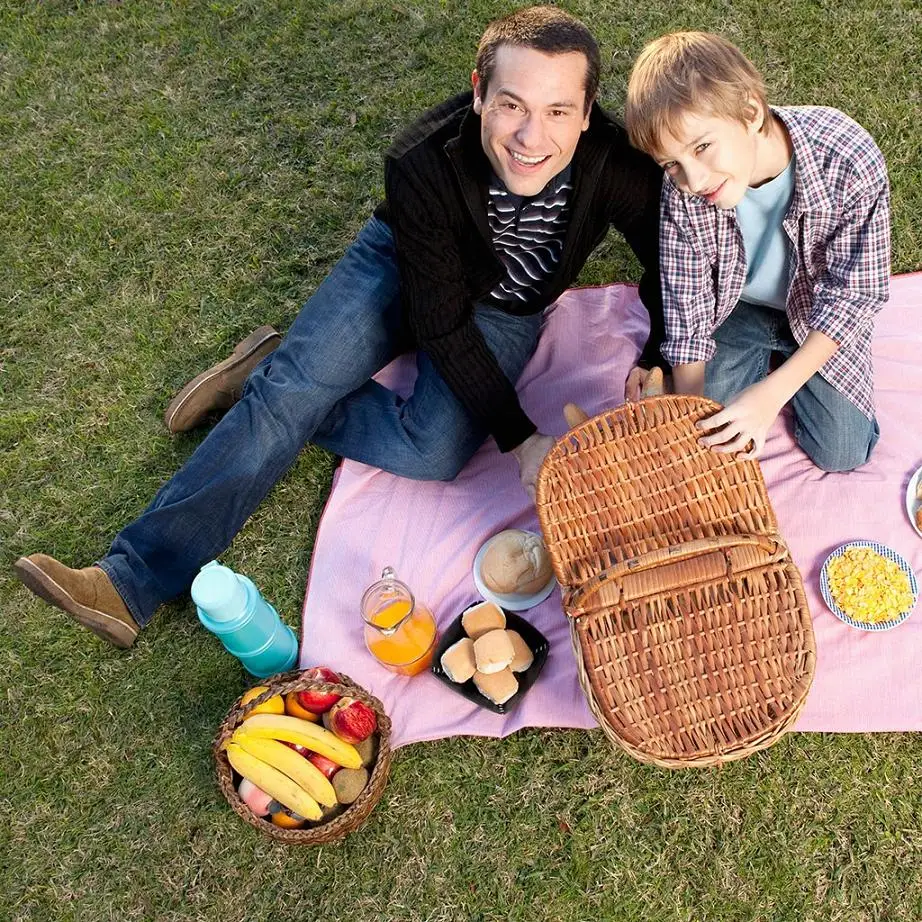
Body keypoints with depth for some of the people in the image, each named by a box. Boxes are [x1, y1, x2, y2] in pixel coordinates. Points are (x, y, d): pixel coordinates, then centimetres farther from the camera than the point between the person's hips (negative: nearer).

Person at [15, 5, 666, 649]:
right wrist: (520, 436, -29)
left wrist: (654, 365, -21)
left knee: (430, 453, -25)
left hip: (503, 309, 1)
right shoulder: (422, 165, -32)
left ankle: (272, 386, -1)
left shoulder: (619, 169, -31)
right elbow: (439, 323, -27)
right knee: (291, 383, -17)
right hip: (404, 266, 0)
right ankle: (136, 579, -12)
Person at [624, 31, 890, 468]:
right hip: (735, 308, 1)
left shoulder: (849, 162, -35)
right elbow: (686, 316, -19)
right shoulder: (682, 195, -30)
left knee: (840, 454, -4)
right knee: (707, 436, -7)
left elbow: (856, 292, -25)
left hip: (819, 314, -1)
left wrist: (772, 392, -33)